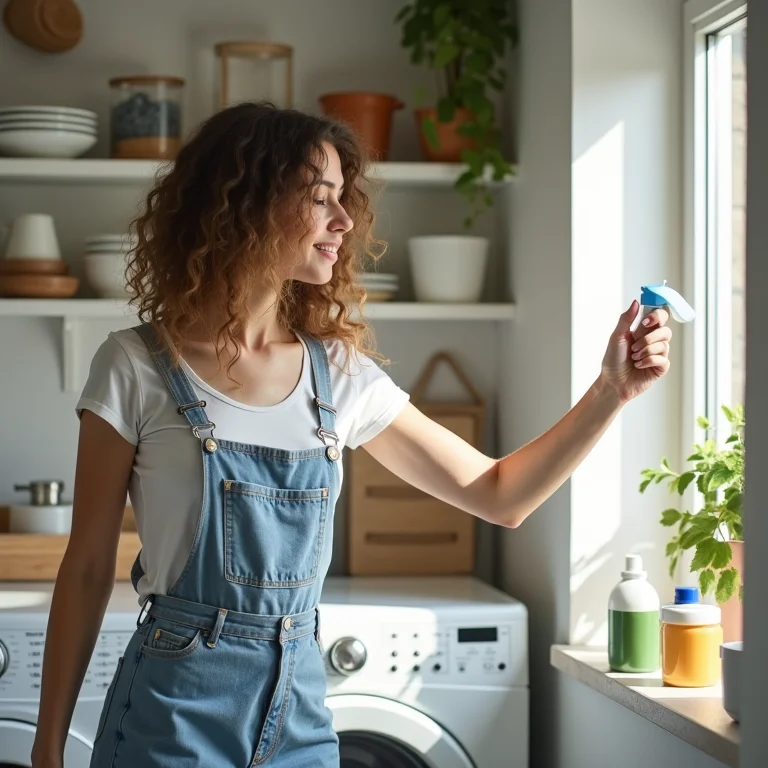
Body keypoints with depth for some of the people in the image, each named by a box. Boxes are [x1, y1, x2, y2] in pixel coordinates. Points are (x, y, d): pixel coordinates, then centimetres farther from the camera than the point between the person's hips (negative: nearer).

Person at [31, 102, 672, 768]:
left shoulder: (341, 377, 3)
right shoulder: (137, 369, -7)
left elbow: (499, 497, 7)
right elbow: (89, 568, -3)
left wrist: (612, 392, -3)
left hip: (299, 713, 4)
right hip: (174, 712, -4)